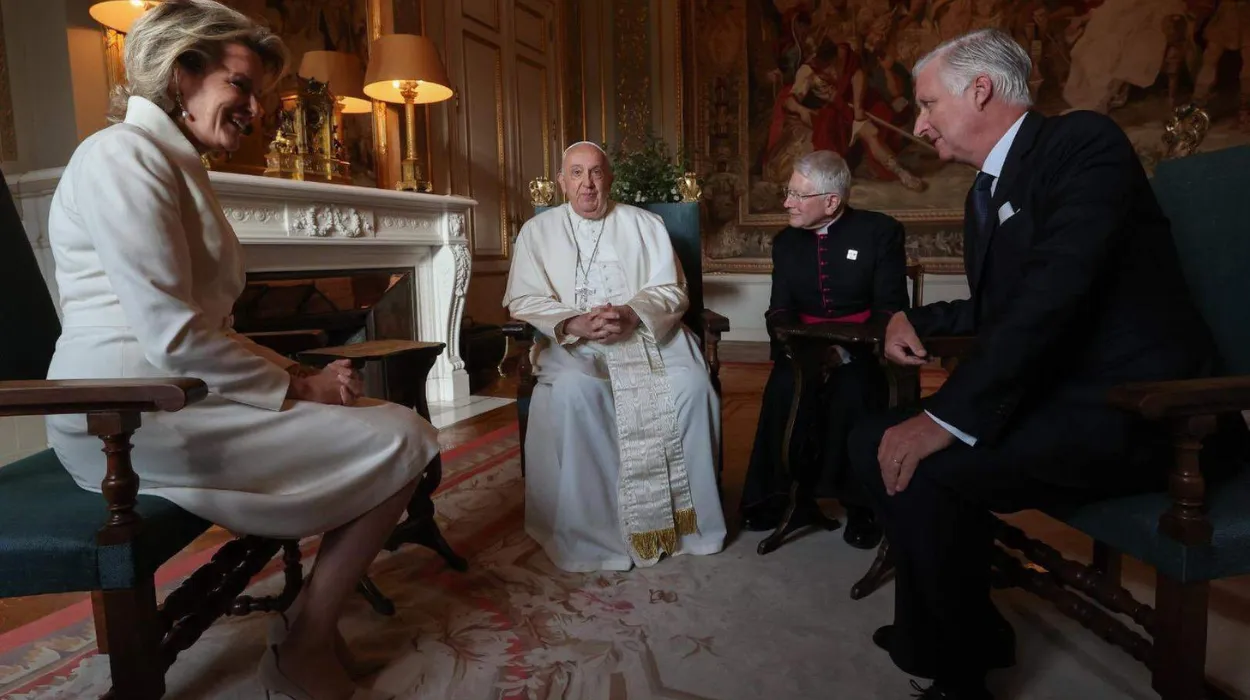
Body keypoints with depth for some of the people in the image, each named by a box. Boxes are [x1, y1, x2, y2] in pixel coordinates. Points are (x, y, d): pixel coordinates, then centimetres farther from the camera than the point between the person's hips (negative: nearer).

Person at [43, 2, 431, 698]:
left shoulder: (179, 166, 21)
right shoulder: (125, 155, -11)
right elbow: (172, 335, -21)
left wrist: (299, 373, 4)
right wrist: (298, 389, -12)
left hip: (179, 394, 10)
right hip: (134, 416, -10)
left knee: (396, 422, 5)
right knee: (400, 440, -14)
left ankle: (314, 627, 9)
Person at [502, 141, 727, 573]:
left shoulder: (646, 225, 12)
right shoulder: (538, 231, 11)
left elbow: (672, 291, 4)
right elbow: (523, 301, 2)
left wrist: (631, 314, -17)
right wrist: (574, 323, -17)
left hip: (648, 335, 1)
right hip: (573, 344, -1)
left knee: (692, 386, -27)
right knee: (572, 392, -34)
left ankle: (686, 515, -11)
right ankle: (588, 526, -20)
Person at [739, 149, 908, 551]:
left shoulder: (880, 232, -3)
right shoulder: (786, 240, 10)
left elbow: (890, 308, -9)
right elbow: (780, 309, 6)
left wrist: (846, 349, -26)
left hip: (862, 349, -3)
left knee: (852, 393, -34)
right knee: (782, 389, -29)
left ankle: (859, 501, -13)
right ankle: (774, 492, -12)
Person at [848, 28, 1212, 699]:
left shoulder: (1084, 141, -11)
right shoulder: (986, 189, 15)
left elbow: (1053, 294, -26)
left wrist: (948, 418, -29)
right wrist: (914, 318, 6)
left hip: (1131, 407, -9)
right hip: (1051, 394, 9)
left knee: (927, 468, -26)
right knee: (874, 440, 3)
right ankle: (932, 627, 17)